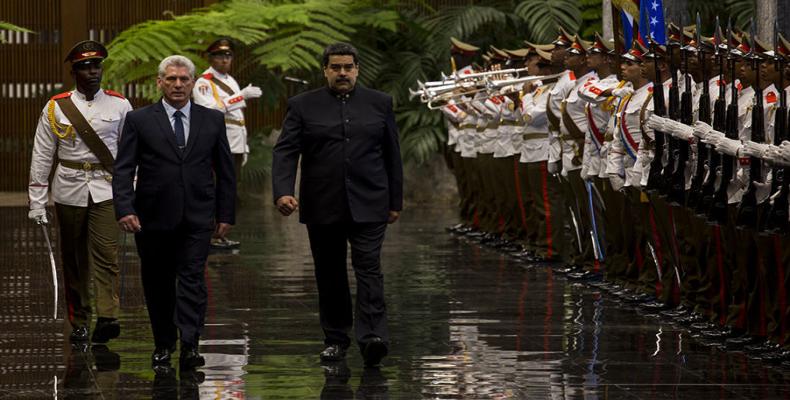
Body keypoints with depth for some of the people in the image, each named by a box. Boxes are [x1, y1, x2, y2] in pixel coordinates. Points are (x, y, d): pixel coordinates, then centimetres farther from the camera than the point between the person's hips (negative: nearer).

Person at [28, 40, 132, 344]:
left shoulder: (119, 105, 3)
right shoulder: (56, 108, 2)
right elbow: (41, 157, 4)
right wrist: (36, 202, 0)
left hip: (106, 190, -1)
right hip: (69, 190, 1)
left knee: (106, 253, -14)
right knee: (74, 259, 6)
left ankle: (108, 318, -22)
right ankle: (78, 323, 15)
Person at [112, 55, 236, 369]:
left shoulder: (212, 120, 7)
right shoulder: (139, 120, 2)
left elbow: (225, 172, 11)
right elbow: (123, 170, -3)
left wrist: (226, 214, 6)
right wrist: (125, 209, -15)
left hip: (197, 218, 0)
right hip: (153, 218, 0)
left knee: (192, 279, -10)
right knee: (157, 284, 7)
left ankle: (189, 347, -15)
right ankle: (163, 345, 20)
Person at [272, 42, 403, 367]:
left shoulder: (379, 104, 7)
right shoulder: (303, 106, 3)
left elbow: (391, 155, 10)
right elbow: (285, 151, -4)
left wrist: (395, 202, 9)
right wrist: (282, 191, -19)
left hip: (368, 205, -1)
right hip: (323, 207, 1)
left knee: (368, 268, -11)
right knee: (330, 275, 7)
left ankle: (372, 337, -20)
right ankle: (335, 338, 15)